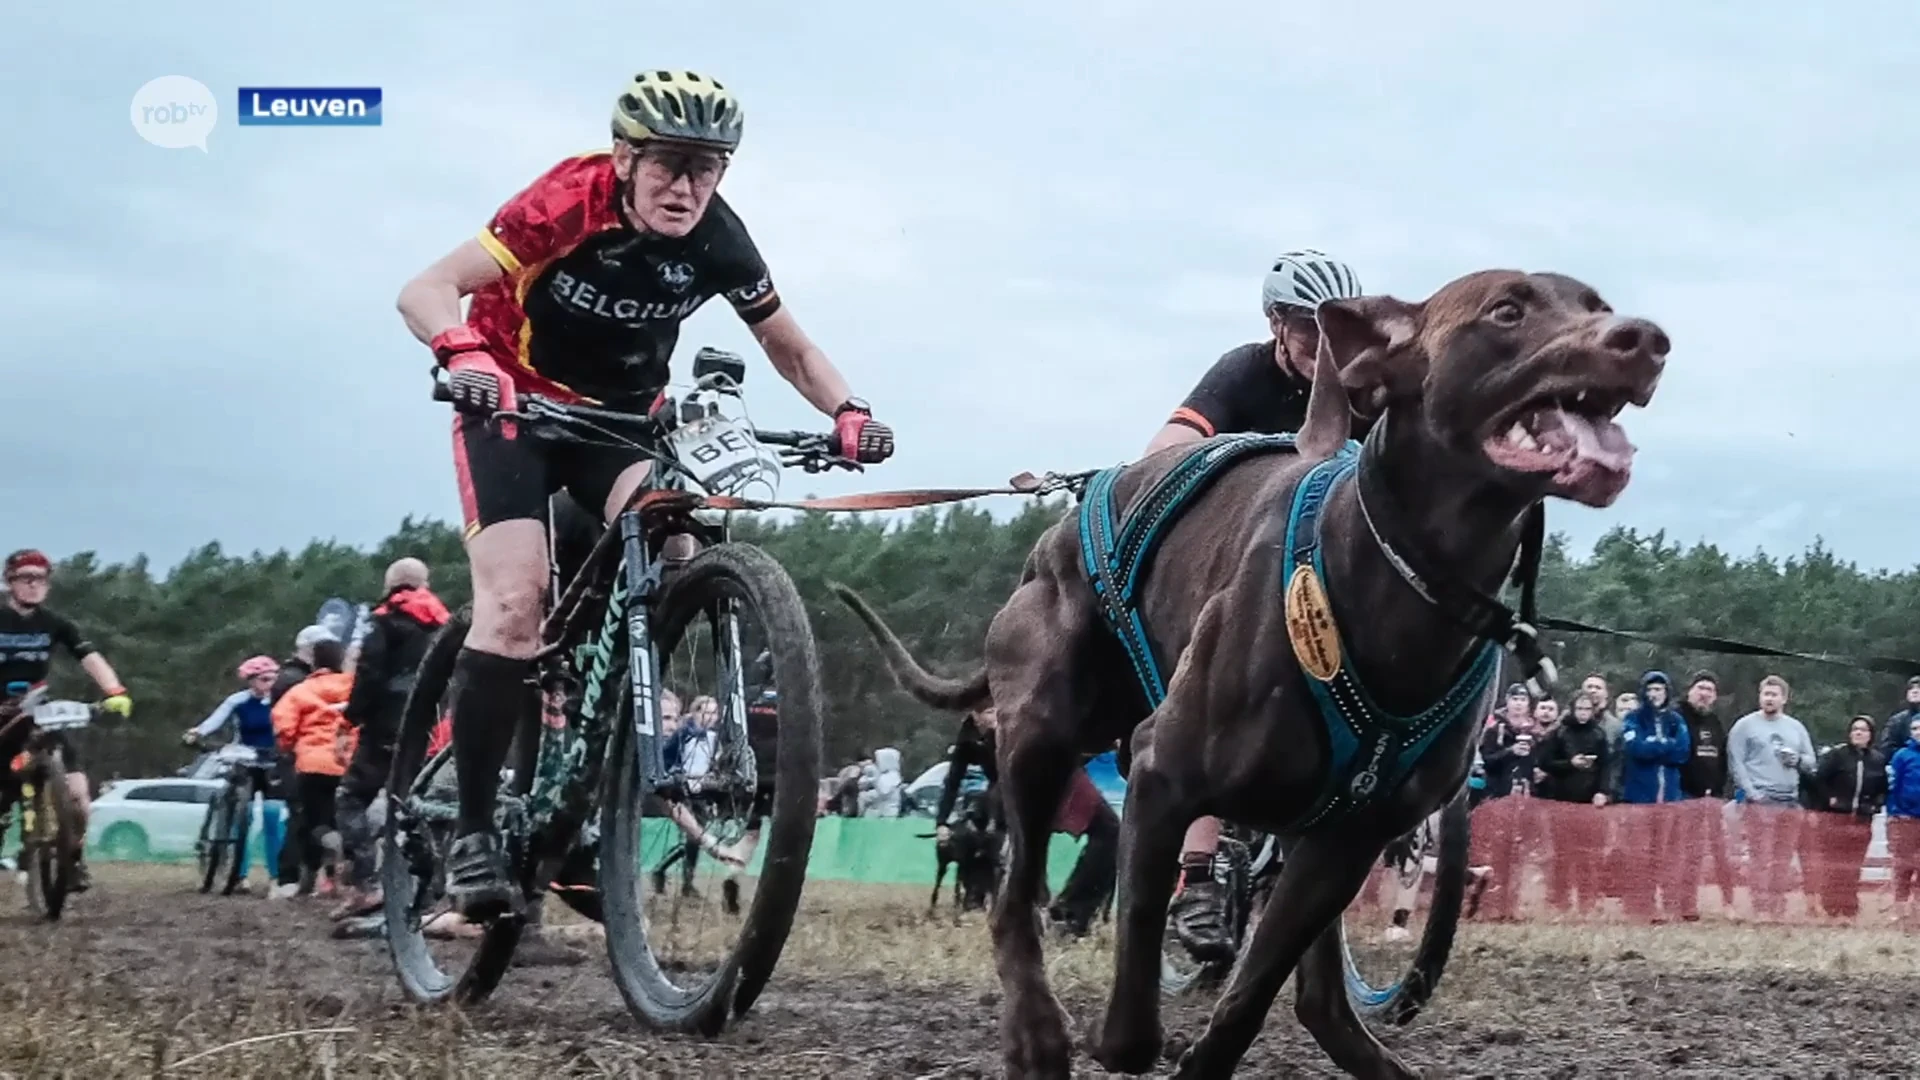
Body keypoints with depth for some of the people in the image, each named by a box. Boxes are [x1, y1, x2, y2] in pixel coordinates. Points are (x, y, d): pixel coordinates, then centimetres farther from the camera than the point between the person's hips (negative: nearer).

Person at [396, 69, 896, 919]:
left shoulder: (716, 240, -16)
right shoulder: (570, 203, -28)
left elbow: (788, 346, -2)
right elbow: (425, 291, -33)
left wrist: (847, 412, -22)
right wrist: (465, 355, -54)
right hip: (513, 405, -3)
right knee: (515, 601, -21)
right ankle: (473, 830, -11)